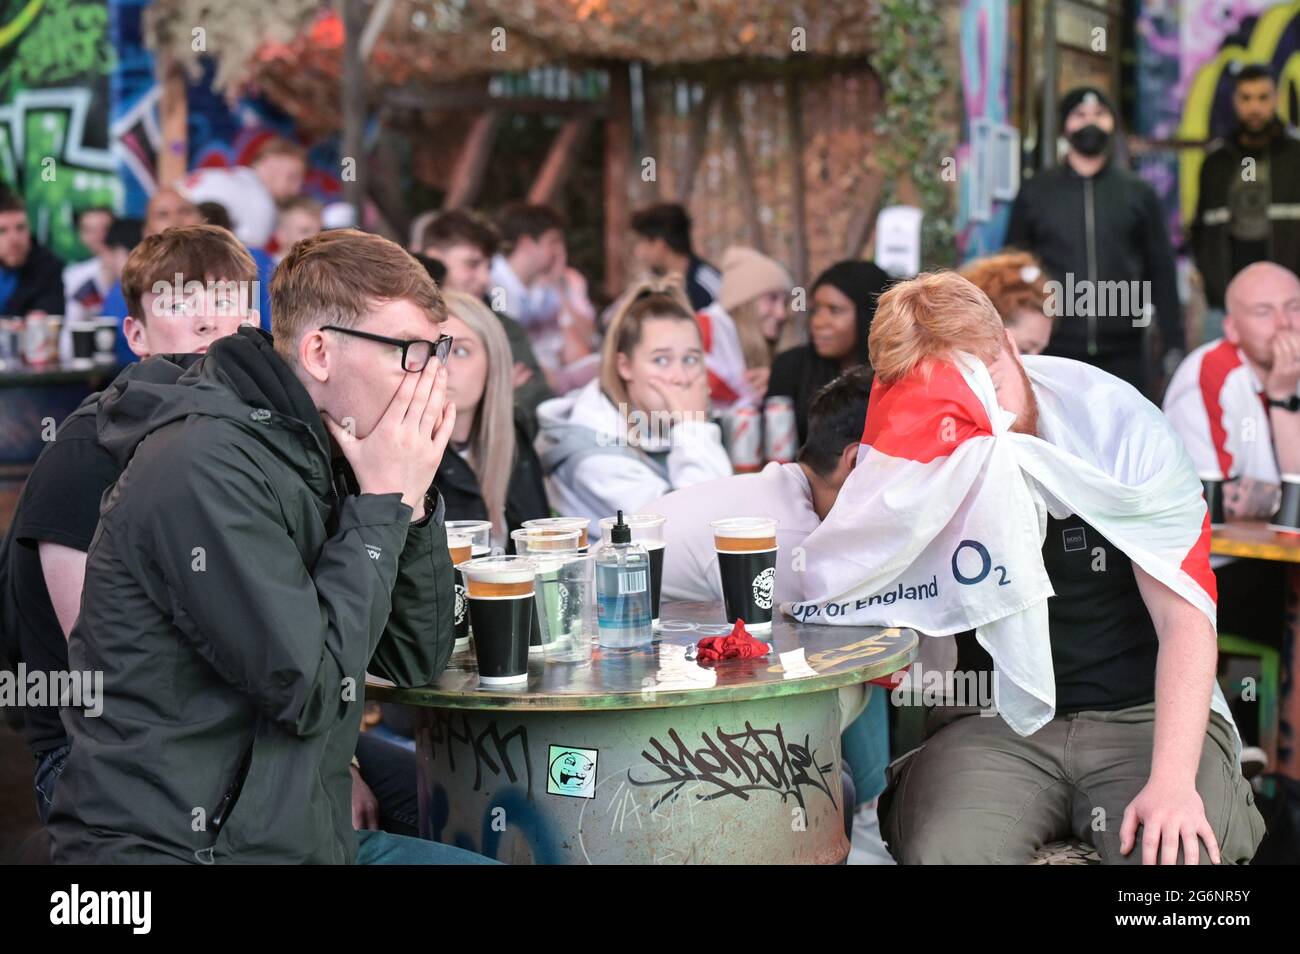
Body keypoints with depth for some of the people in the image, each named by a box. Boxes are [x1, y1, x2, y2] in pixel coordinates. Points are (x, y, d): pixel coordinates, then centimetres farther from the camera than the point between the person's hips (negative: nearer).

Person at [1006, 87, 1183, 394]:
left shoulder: (1138, 193, 11)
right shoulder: (1035, 193, 9)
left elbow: (1162, 272, 9)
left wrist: (1172, 345, 3)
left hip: (1123, 357, 1)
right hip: (1054, 353, 0)